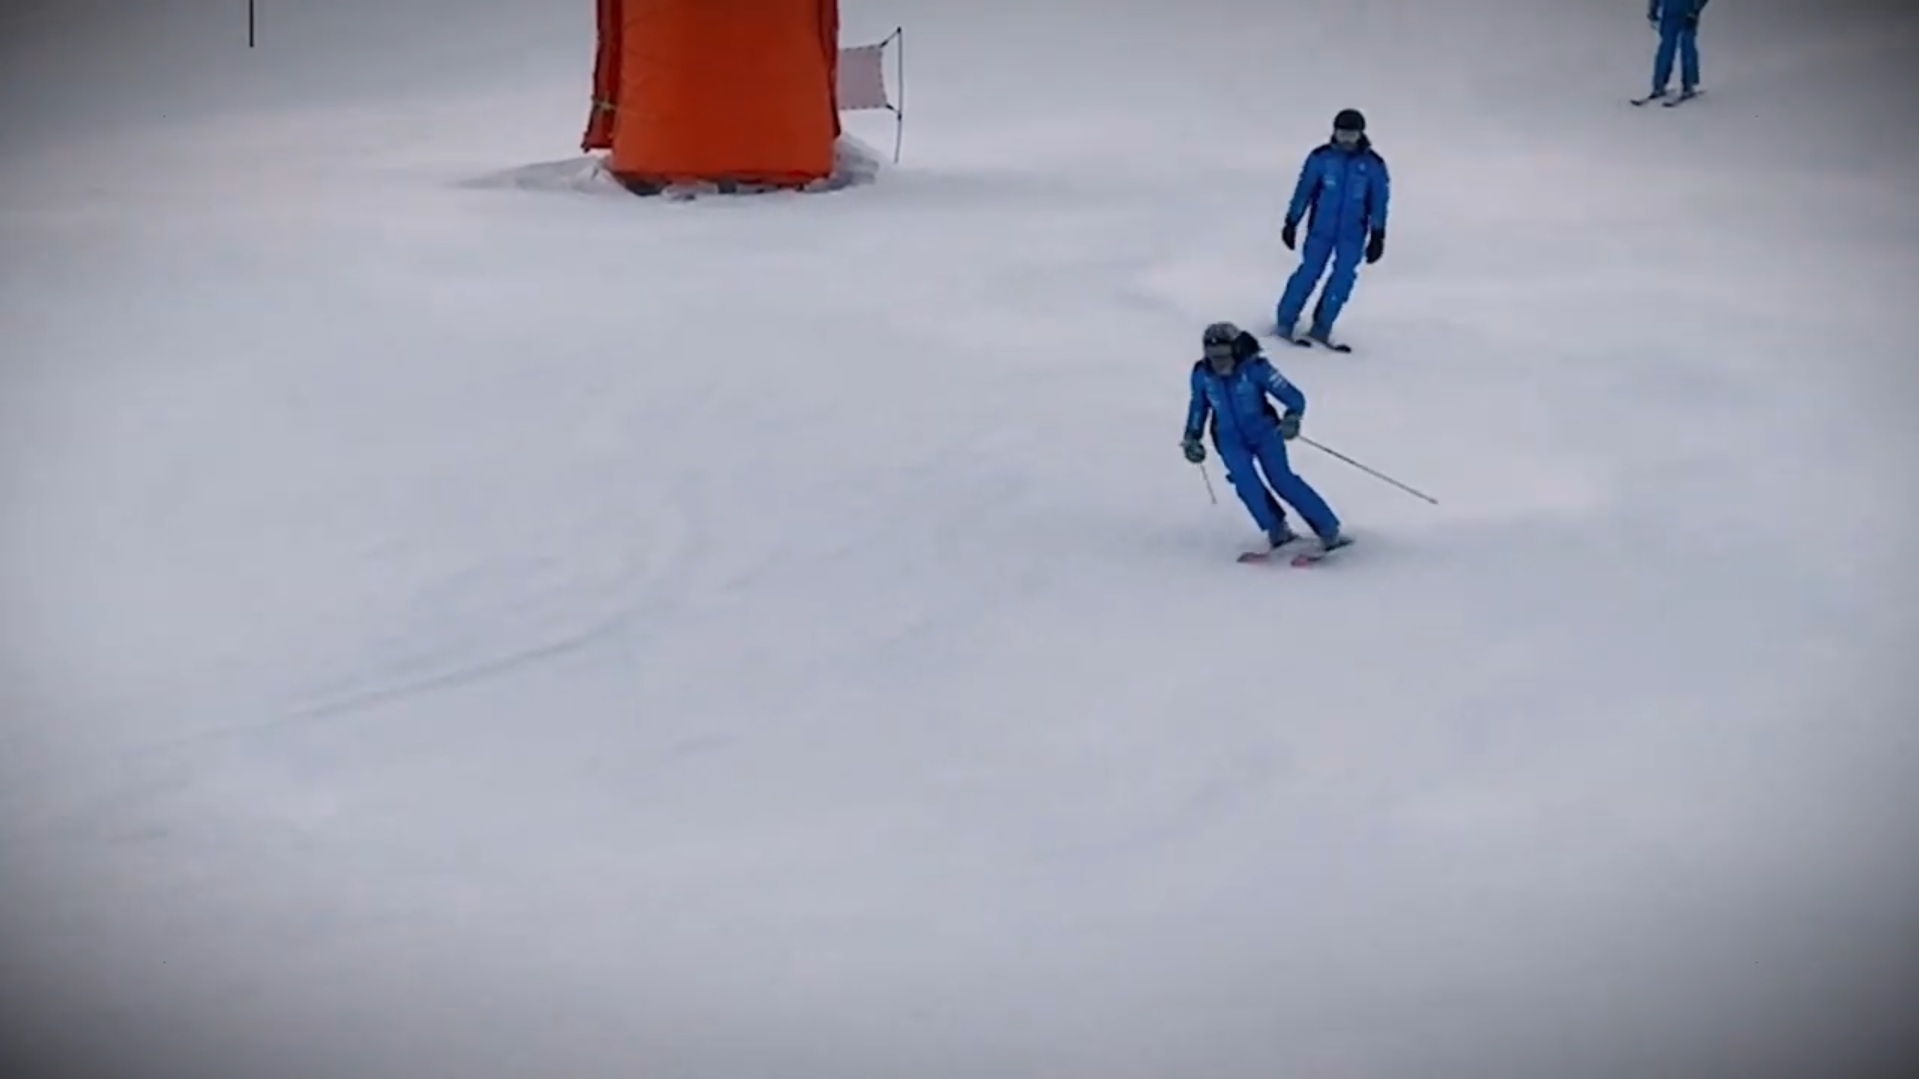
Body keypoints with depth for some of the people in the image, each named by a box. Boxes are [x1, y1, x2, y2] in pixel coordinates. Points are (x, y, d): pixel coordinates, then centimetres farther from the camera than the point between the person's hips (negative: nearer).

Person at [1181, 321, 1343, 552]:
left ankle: (1328, 527, -8)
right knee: (1245, 481, -21)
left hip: (1264, 431, -3)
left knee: (1282, 479, -16)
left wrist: (1292, 418, -37)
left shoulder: (1255, 367, -21)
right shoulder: (1202, 374, -9)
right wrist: (1191, 437, 13)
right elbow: (1199, 404, 13)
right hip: (1230, 438, 3)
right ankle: (1277, 529, -9)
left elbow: (1294, 397, -19)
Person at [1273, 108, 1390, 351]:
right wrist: (1291, 223, 4)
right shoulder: (1321, 157, -3)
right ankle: (1285, 321, 7)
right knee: (1309, 272, -4)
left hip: (1353, 233, 1)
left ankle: (1321, 326, 3)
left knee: (1343, 278, -6)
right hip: (1321, 228, -1)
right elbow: (1304, 190, 3)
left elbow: (1379, 201, 5)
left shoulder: (1373, 164, 0)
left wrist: (1377, 236, 3)